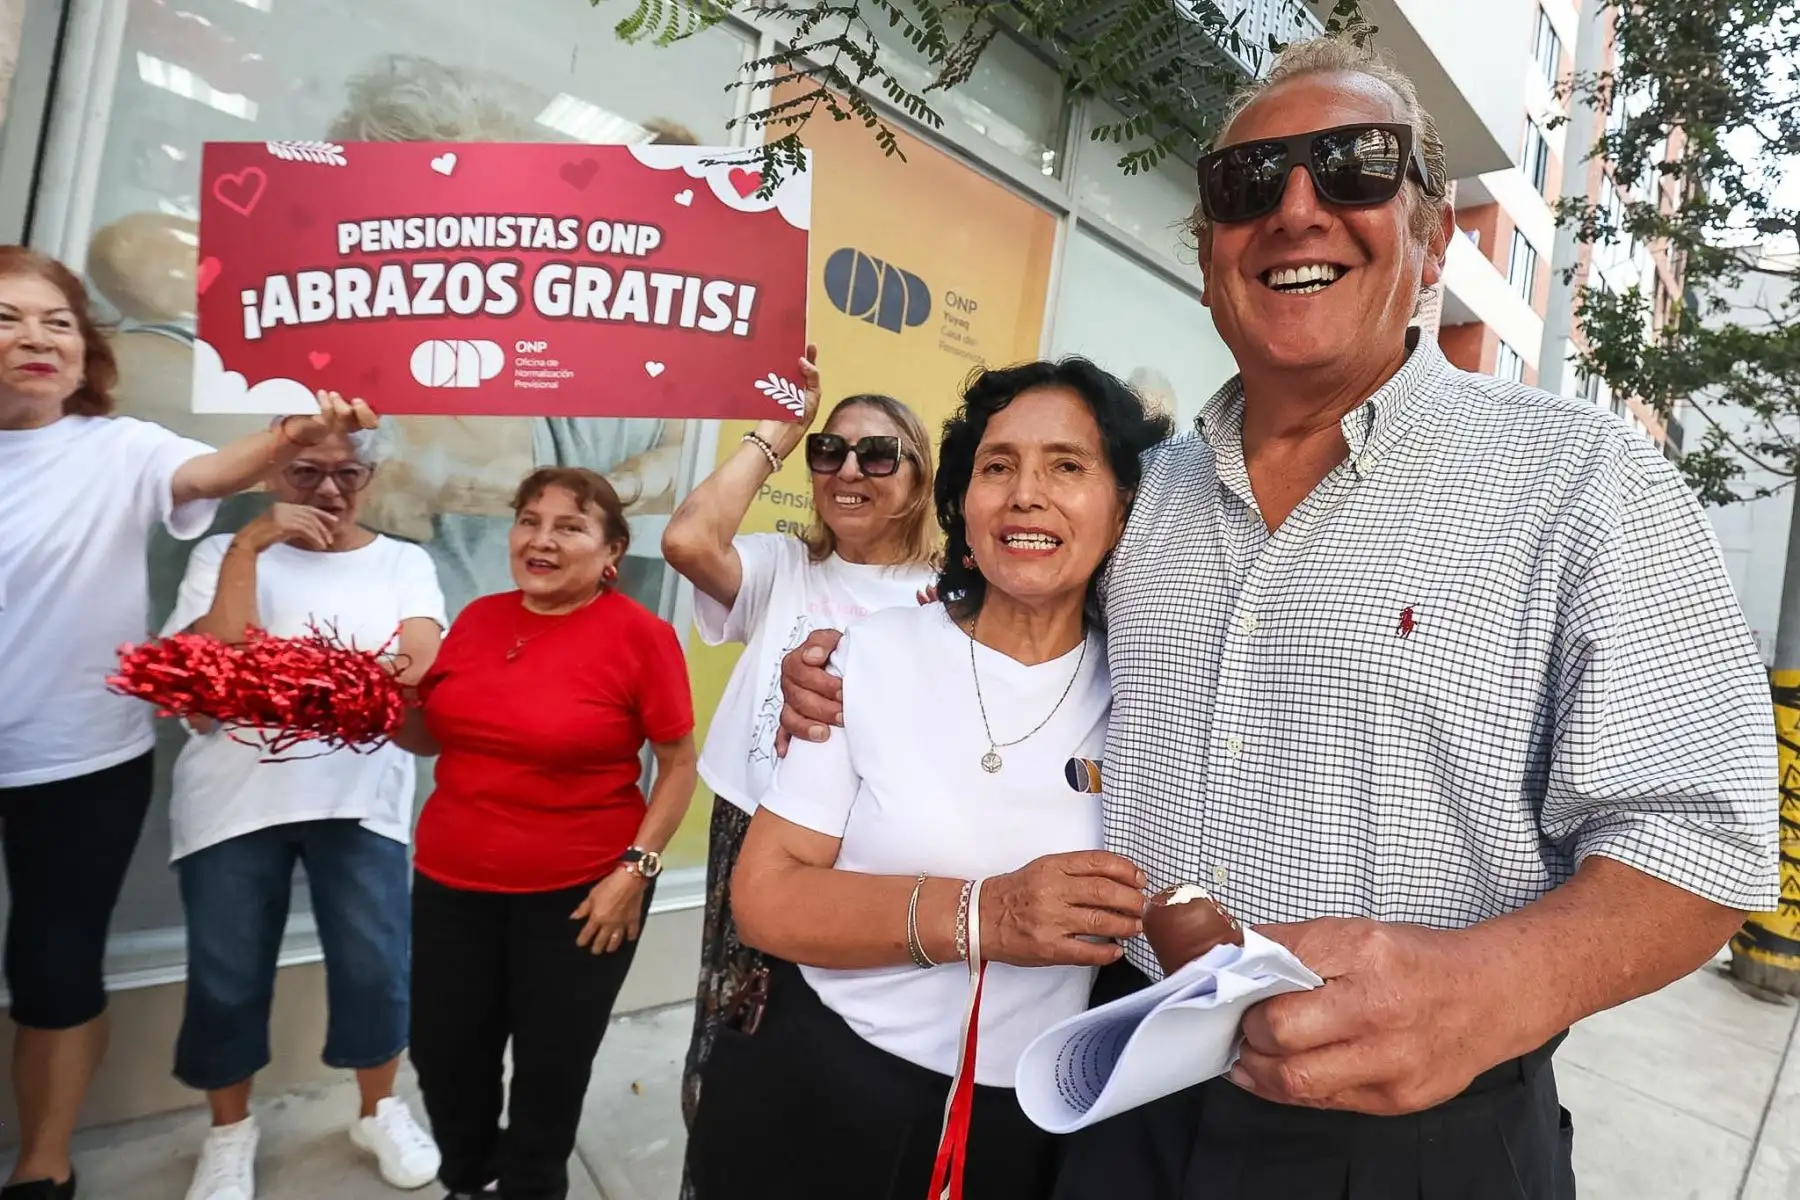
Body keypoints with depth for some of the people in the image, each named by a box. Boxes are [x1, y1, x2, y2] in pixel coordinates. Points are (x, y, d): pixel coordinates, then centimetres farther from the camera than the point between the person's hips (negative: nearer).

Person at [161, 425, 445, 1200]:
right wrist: (249, 545, -13)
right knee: (227, 976, 9)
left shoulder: (403, 564, 6)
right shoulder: (225, 554, 4)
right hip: (234, 802, 0)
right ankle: (229, 1130, 35)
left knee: (375, 966, 2)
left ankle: (380, 1110, 29)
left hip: (359, 799, 0)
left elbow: (422, 670, -7)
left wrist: (408, 674, -32)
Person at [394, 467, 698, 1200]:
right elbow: (433, 735, 12)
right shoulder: (479, 618, 2)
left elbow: (679, 765, -10)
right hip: (451, 880, 5)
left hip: (580, 890, -4)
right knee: (442, 1053, 18)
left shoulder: (640, 634, -14)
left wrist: (637, 869, -15)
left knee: (551, 1065, 15)